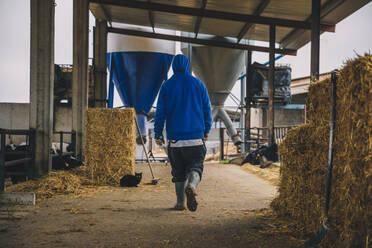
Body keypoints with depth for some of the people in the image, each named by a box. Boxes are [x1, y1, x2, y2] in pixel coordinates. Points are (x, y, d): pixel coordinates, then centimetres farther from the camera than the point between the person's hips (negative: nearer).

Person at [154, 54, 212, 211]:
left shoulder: (167, 86, 2)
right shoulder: (198, 84, 5)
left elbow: (160, 112, 1)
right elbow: (207, 109, 7)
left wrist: (158, 134, 6)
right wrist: (206, 130, 17)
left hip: (175, 136, 1)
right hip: (196, 136, 0)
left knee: (178, 171, 11)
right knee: (195, 166, 2)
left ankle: (180, 202, 13)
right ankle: (191, 186, -28)